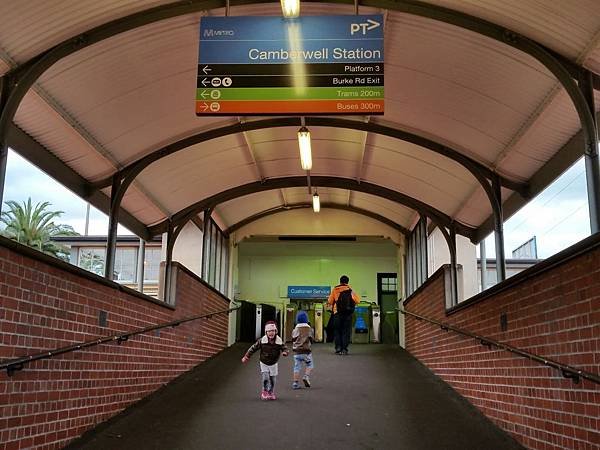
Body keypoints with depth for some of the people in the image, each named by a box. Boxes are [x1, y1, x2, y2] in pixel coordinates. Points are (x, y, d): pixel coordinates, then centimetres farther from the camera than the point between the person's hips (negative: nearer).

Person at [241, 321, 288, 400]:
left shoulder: (279, 341, -14)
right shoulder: (262, 341, -17)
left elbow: (285, 348, -11)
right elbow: (253, 348, -10)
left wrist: (285, 352, -35)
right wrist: (246, 356, -9)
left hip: (273, 364, 2)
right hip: (264, 364, -2)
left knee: (273, 380, 9)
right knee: (265, 379, -13)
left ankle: (271, 393, 29)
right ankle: (265, 392, 5)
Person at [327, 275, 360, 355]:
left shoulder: (335, 290, 2)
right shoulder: (350, 290, 4)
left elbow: (330, 302, 0)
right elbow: (357, 301, 1)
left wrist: (332, 306, 20)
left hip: (337, 313, 0)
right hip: (348, 313, 0)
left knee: (337, 331, 10)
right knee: (346, 331, 6)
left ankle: (338, 349, 4)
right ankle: (344, 349, 1)